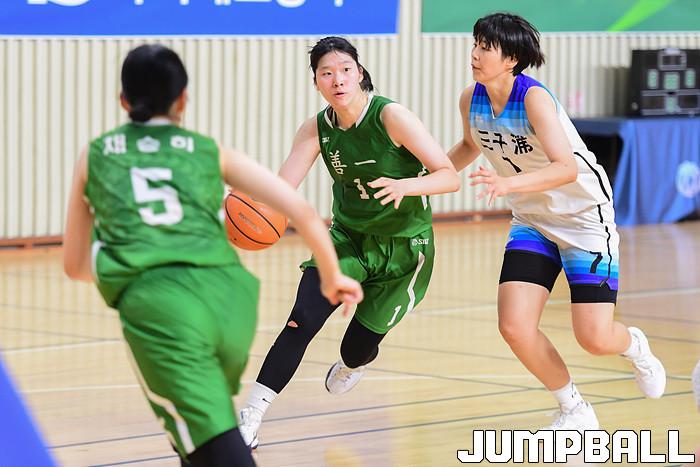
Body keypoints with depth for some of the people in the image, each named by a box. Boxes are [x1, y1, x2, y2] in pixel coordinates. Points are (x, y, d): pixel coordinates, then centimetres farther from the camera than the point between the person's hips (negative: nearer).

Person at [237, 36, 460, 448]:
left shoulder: (391, 116, -22)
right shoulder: (317, 129, -9)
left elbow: (450, 177, -23)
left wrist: (405, 185, -43)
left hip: (403, 247, -3)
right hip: (348, 238, 3)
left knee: (359, 348, 3)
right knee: (302, 320, -19)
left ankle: (350, 365, 43)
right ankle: (251, 418, -15)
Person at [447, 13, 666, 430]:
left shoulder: (535, 98, -26)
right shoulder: (471, 99, -6)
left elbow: (566, 168, -37)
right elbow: (471, 146, 18)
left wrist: (508, 183, -50)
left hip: (585, 214, -6)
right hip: (532, 220, 6)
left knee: (594, 338, -12)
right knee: (515, 328, -11)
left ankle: (635, 345, 28)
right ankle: (575, 410, 12)